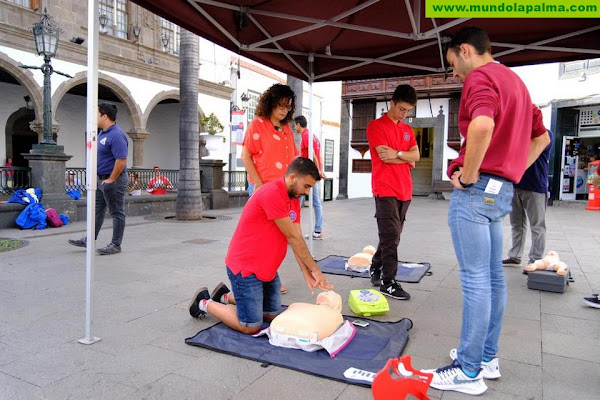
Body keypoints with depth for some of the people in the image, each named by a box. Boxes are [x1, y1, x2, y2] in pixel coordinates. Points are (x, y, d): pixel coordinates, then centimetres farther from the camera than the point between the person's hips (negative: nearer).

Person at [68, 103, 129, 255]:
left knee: (117, 213, 0)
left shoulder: (116, 135, -20)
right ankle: (89, 240, 26)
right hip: (101, 179, 10)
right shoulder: (102, 133, 13)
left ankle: (115, 245, 9)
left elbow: (121, 160, -26)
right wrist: (101, 178, 18)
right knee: (97, 210, 16)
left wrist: (111, 180, -20)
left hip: (113, 181, -10)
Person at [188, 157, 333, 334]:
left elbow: (297, 240, -1)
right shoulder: (272, 193, -25)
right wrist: (315, 269, -13)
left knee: (273, 316, 17)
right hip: (245, 268, -9)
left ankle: (226, 296, 31)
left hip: (268, 269, 10)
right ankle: (205, 303, 17)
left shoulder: (294, 199, 5)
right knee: (251, 327, -3)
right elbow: (293, 237, -21)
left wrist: (307, 274, -10)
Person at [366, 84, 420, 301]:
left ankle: (376, 270, 26)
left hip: (404, 190, 7)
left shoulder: (408, 130, 19)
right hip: (385, 189, -7)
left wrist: (397, 154, -11)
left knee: (392, 234, 11)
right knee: (391, 235, -9)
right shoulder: (376, 126, -2)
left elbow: (415, 155, 6)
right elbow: (385, 156, -12)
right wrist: (406, 159, -1)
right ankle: (388, 282, -3)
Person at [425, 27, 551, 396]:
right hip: (503, 189, 10)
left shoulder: (480, 76, -9)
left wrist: (468, 175, -20)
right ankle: (488, 357, 25)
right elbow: (541, 137, 27)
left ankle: (469, 371, 5)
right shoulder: (515, 81, 21)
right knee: (493, 276, 13)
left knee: (475, 278, -5)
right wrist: (512, 171, 18)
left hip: (477, 188, -10)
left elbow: (482, 125, -32)